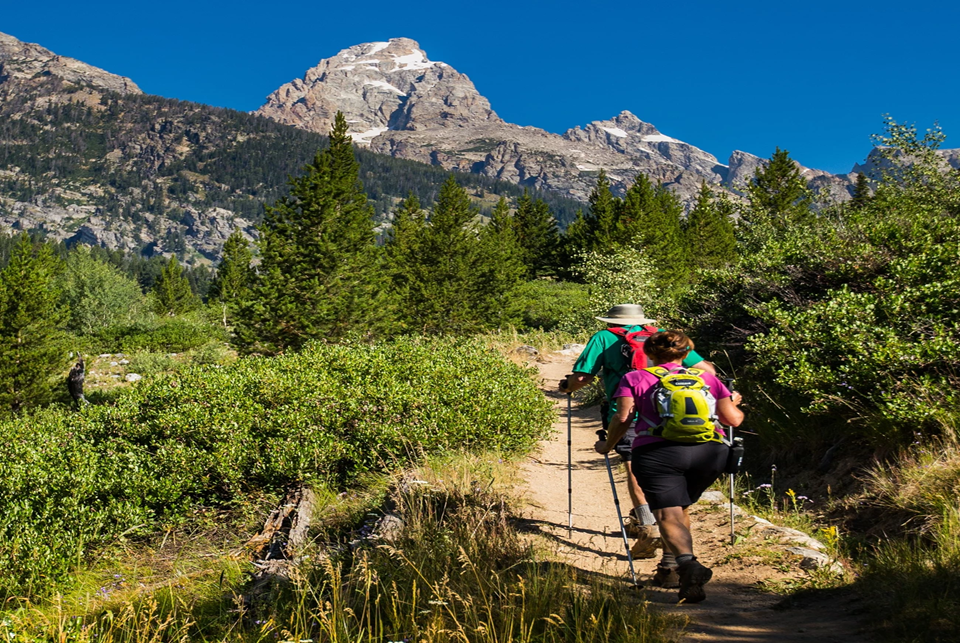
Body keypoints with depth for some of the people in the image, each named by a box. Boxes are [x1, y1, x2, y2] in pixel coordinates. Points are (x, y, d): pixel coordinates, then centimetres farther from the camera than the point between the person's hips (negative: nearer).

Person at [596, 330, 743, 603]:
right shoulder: (707, 378, 25)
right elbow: (733, 419, 19)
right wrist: (734, 402, 41)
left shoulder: (634, 378, 18)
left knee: (668, 513, -12)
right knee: (681, 507, 23)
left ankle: (687, 562, -36)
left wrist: (608, 445, 22)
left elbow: (623, 417, 5)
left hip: (659, 451, -3)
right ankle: (670, 566, 23)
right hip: (711, 451, 4)